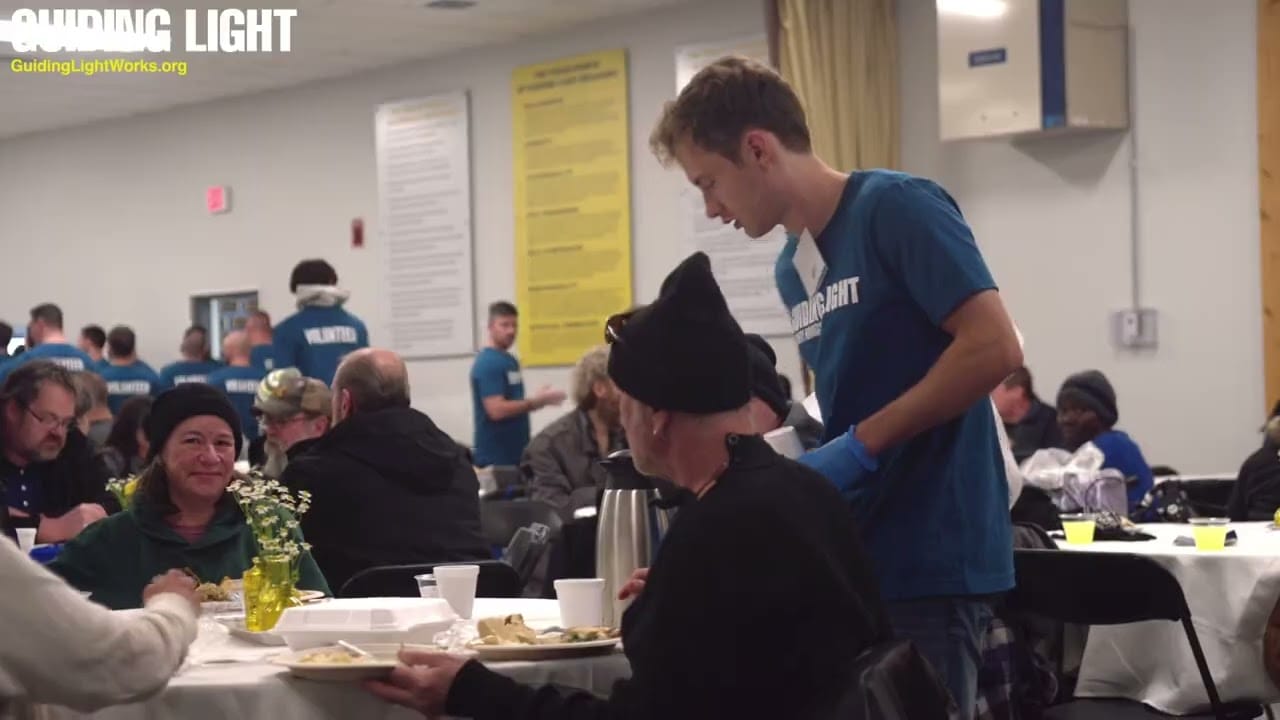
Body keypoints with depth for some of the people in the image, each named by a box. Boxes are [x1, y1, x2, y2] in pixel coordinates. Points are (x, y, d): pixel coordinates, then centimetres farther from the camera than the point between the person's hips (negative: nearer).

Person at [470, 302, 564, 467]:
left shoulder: (510, 360, 14)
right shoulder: (488, 364, -14)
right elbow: (497, 410, -23)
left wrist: (539, 399, 3)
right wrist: (537, 402, -16)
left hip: (515, 452, 9)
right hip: (495, 456, -9)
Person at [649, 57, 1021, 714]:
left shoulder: (896, 209, -10)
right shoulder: (792, 267, 14)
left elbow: (994, 347, -17)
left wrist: (860, 445, -16)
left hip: (930, 560, -8)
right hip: (848, 556, 8)